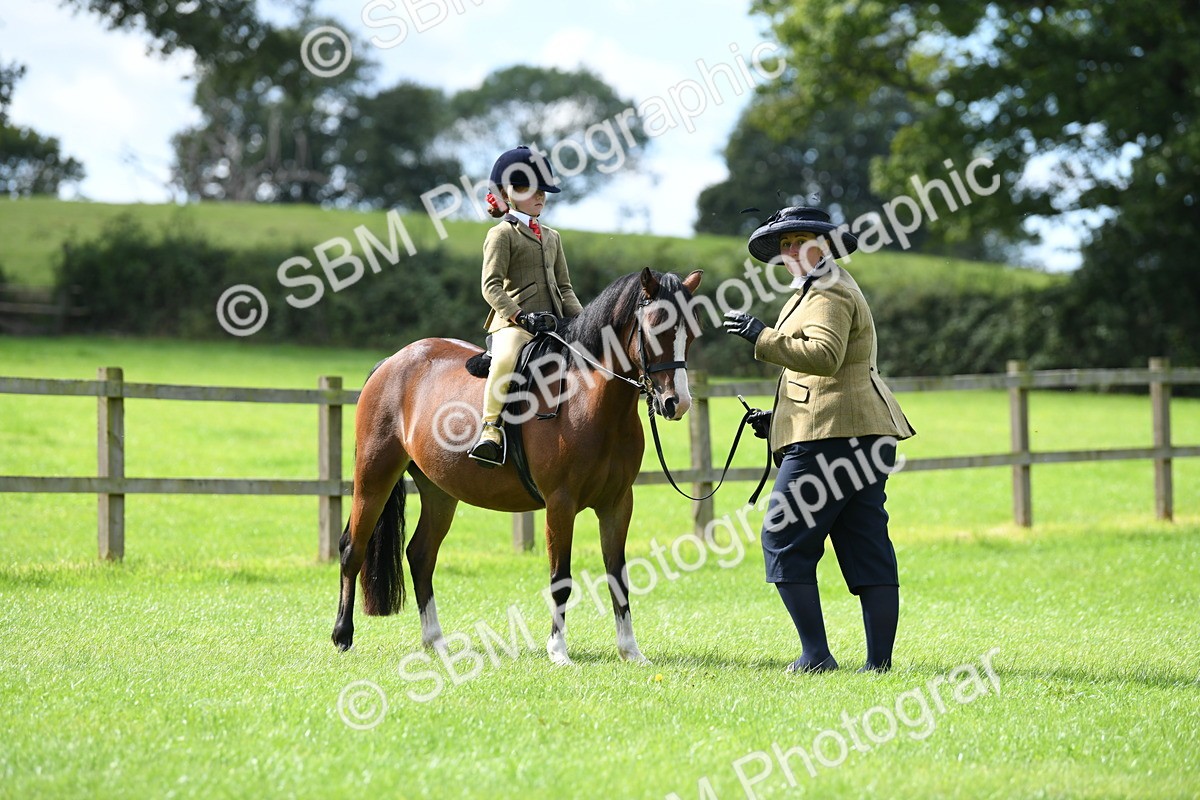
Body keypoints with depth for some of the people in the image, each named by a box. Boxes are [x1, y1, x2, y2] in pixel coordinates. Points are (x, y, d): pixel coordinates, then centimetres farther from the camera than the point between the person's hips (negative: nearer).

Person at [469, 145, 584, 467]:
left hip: (554, 323, 8)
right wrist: (521, 316, -21)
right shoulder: (502, 234, 2)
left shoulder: (552, 237, 25)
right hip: (514, 322, -8)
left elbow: (564, 287, 24)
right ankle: (491, 428, -31)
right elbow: (492, 286, -8)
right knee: (506, 358, -38)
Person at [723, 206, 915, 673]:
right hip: (865, 436, 11)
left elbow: (824, 355, -27)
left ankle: (816, 655, -9)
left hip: (829, 437, -11)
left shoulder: (829, 294, -10)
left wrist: (762, 337, -25)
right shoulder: (822, 291, 25)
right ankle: (880, 660, 5)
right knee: (867, 547, 6)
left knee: (784, 539, -7)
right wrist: (778, 420, 22)